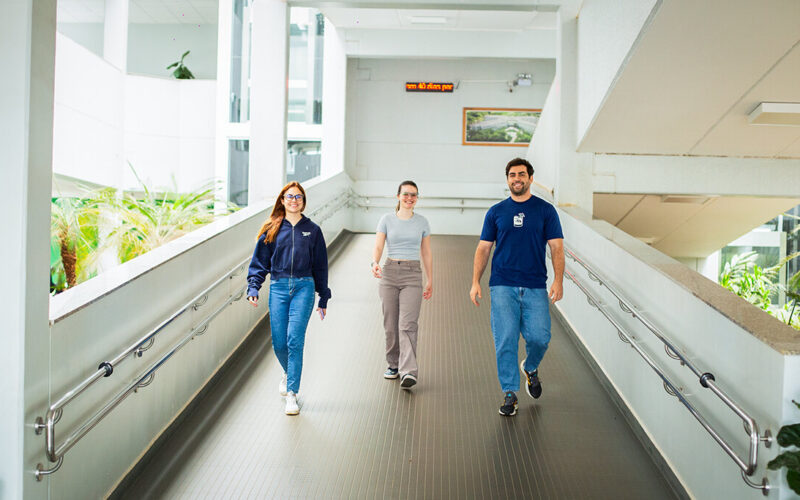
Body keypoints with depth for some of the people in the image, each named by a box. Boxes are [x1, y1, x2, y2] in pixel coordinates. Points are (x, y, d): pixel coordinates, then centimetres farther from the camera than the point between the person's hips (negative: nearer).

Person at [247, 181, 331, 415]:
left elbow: (320, 266, 11)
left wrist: (324, 299, 11)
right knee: (279, 342, 2)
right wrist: (253, 288, -5)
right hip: (278, 288, 1)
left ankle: (292, 394, -9)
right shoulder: (272, 229, 8)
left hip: (304, 287, -1)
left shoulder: (312, 230, 8)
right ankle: (288, 372, 36)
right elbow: (259, 262, 9)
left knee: (295, 339, -13)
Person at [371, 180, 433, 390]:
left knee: (407, 325, -13)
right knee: (391, 325, 6)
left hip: (413, 275, -1)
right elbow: (378, 247, -4)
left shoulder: (422, 222, 7)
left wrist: (430, 280, 12)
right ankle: (393, 364, 24)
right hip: (389, 272, 1)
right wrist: (374, 263, -25)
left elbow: (426, 254, 12)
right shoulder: (387, 220, 3)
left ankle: (409, 372, -19)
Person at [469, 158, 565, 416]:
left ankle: (530, 368, 27)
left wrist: (558, 280, -10)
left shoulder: (545, 210, 6)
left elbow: (556, 247, 3)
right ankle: (510, 393, 8)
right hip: (503, 286, 0)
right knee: (505, 341, -4)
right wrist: (475, 282, 1)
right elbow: (483, 248, 10)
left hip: (535, 286, 0)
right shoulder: (496, 212, 9)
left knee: (539, 338, -7)